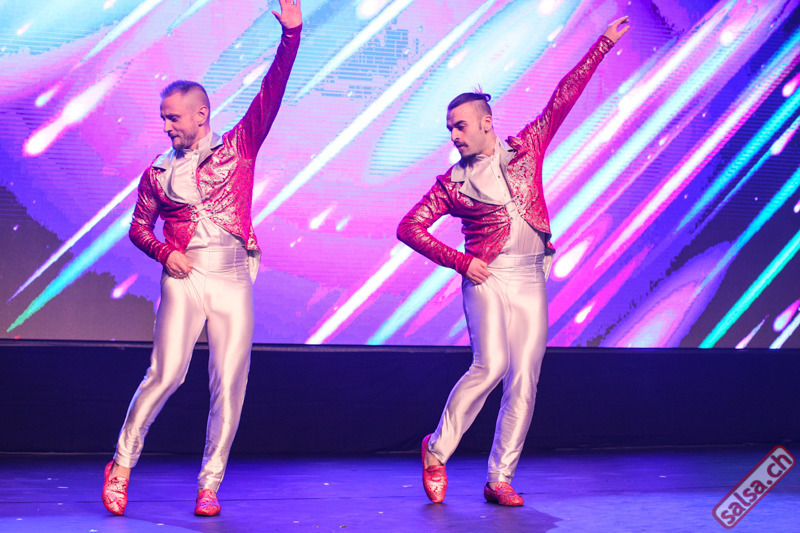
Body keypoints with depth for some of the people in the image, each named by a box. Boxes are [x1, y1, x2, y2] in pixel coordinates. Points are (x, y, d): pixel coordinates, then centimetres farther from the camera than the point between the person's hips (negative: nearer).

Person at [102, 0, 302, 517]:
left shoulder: (239, 146, 8)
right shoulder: (158, 170, 12)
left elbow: (272, 93, -1)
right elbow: (140, 226, 17)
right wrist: (165, 253, -4)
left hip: (235, 279, 0)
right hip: (185, 277, 0)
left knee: (229, 385, 0)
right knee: (165, 375, -8)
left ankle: (210, 485, 10)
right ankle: (122, 465, 9)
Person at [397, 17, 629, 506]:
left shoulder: (526, 150, 10)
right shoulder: (452, 183, 6)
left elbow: (563, 99, 10)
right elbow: (409, 227, 3)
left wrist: (603, 44, 9)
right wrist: (460, 261, -7)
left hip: (531, 278, 3)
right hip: (487, 277, -2)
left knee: (524, 380, -3)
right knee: (491, 366, -19)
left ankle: (500, 479, 3)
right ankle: (438, 451, -1)